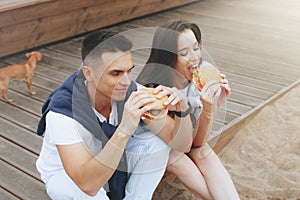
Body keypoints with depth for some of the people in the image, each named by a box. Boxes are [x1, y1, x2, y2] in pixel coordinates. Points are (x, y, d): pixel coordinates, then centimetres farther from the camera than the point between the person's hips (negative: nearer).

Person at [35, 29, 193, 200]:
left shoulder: (132, 92, -23)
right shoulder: (62, 110, -35)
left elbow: (182, 145, -20)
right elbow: (87, 184, -46)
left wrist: (182, 109, -40)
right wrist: (124, 130, -56)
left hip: (110, 166, 4)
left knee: (157, 140, -19)